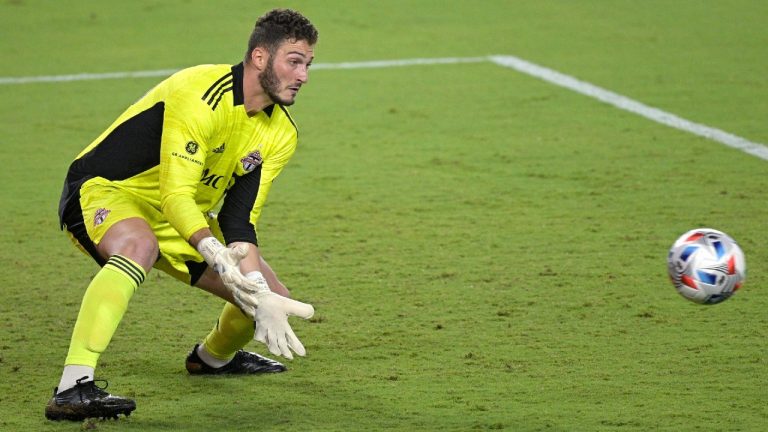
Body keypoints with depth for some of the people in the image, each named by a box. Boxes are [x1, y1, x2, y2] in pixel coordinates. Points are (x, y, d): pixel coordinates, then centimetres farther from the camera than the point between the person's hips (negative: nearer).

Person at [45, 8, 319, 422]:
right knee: (139, 245, -42)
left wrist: (262, 298, -22)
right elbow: (175, 196, -33)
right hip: (104, 191, -8)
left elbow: (240, 218, -8)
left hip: (184, 218, 8)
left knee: (273, 300, 2)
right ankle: (72, 388, -46)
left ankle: (214, 356, 38)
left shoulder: (280, 133, -3)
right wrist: (216, 254, -49)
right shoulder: (201, 96, -28)